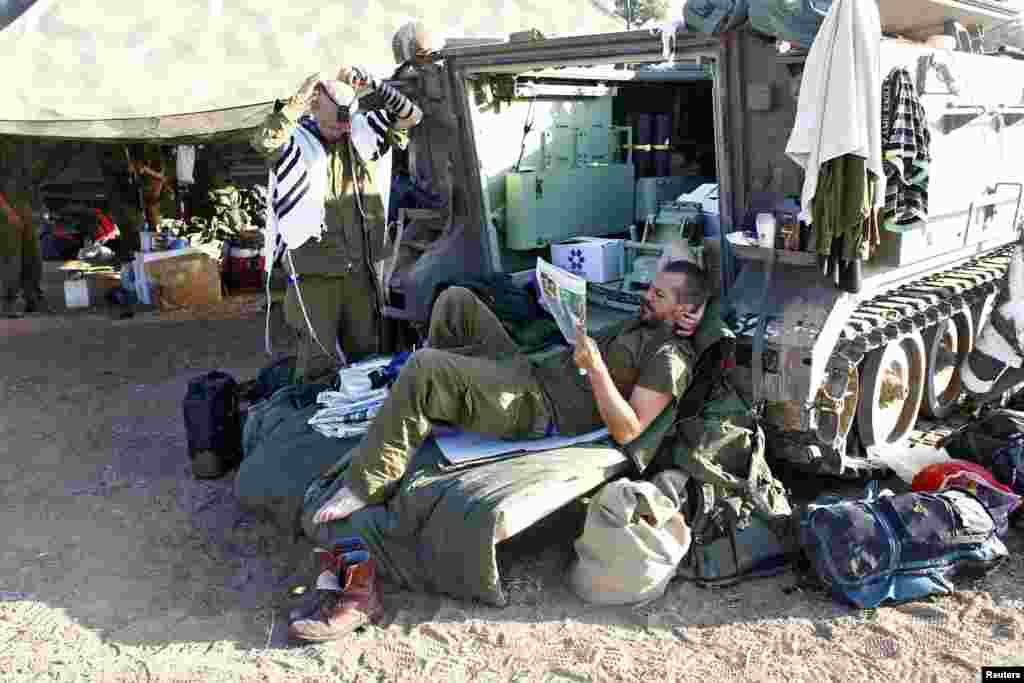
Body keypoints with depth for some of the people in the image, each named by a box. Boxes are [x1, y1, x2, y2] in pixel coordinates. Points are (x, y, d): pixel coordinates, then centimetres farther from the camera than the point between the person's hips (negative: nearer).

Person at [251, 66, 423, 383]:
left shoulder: (361, 132, 6)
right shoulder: (297, 140, -8)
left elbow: (411, 116, 5)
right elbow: (263, 142, -29)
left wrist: (374, 86, -8)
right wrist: (300, 99, -23)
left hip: (360, 269, 5)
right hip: (315, 273, -5)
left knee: (366, 351, 15)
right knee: (319, 360, -3)